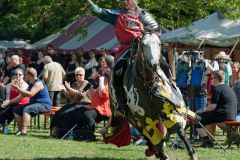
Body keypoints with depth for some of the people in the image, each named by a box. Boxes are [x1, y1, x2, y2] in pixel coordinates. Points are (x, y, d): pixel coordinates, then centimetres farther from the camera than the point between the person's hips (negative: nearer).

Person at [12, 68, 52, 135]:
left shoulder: (38, 83, -16)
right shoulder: (31, 84, 16)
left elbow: (30, 94, -28)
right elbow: (23, 95, 20)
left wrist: (18, 88, -23)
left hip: (44, 105, -11)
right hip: (34, 104, 11)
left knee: (27, 109, -36)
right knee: (16, 110, 6)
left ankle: (23, 131, -46)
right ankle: (20, 129, 0)